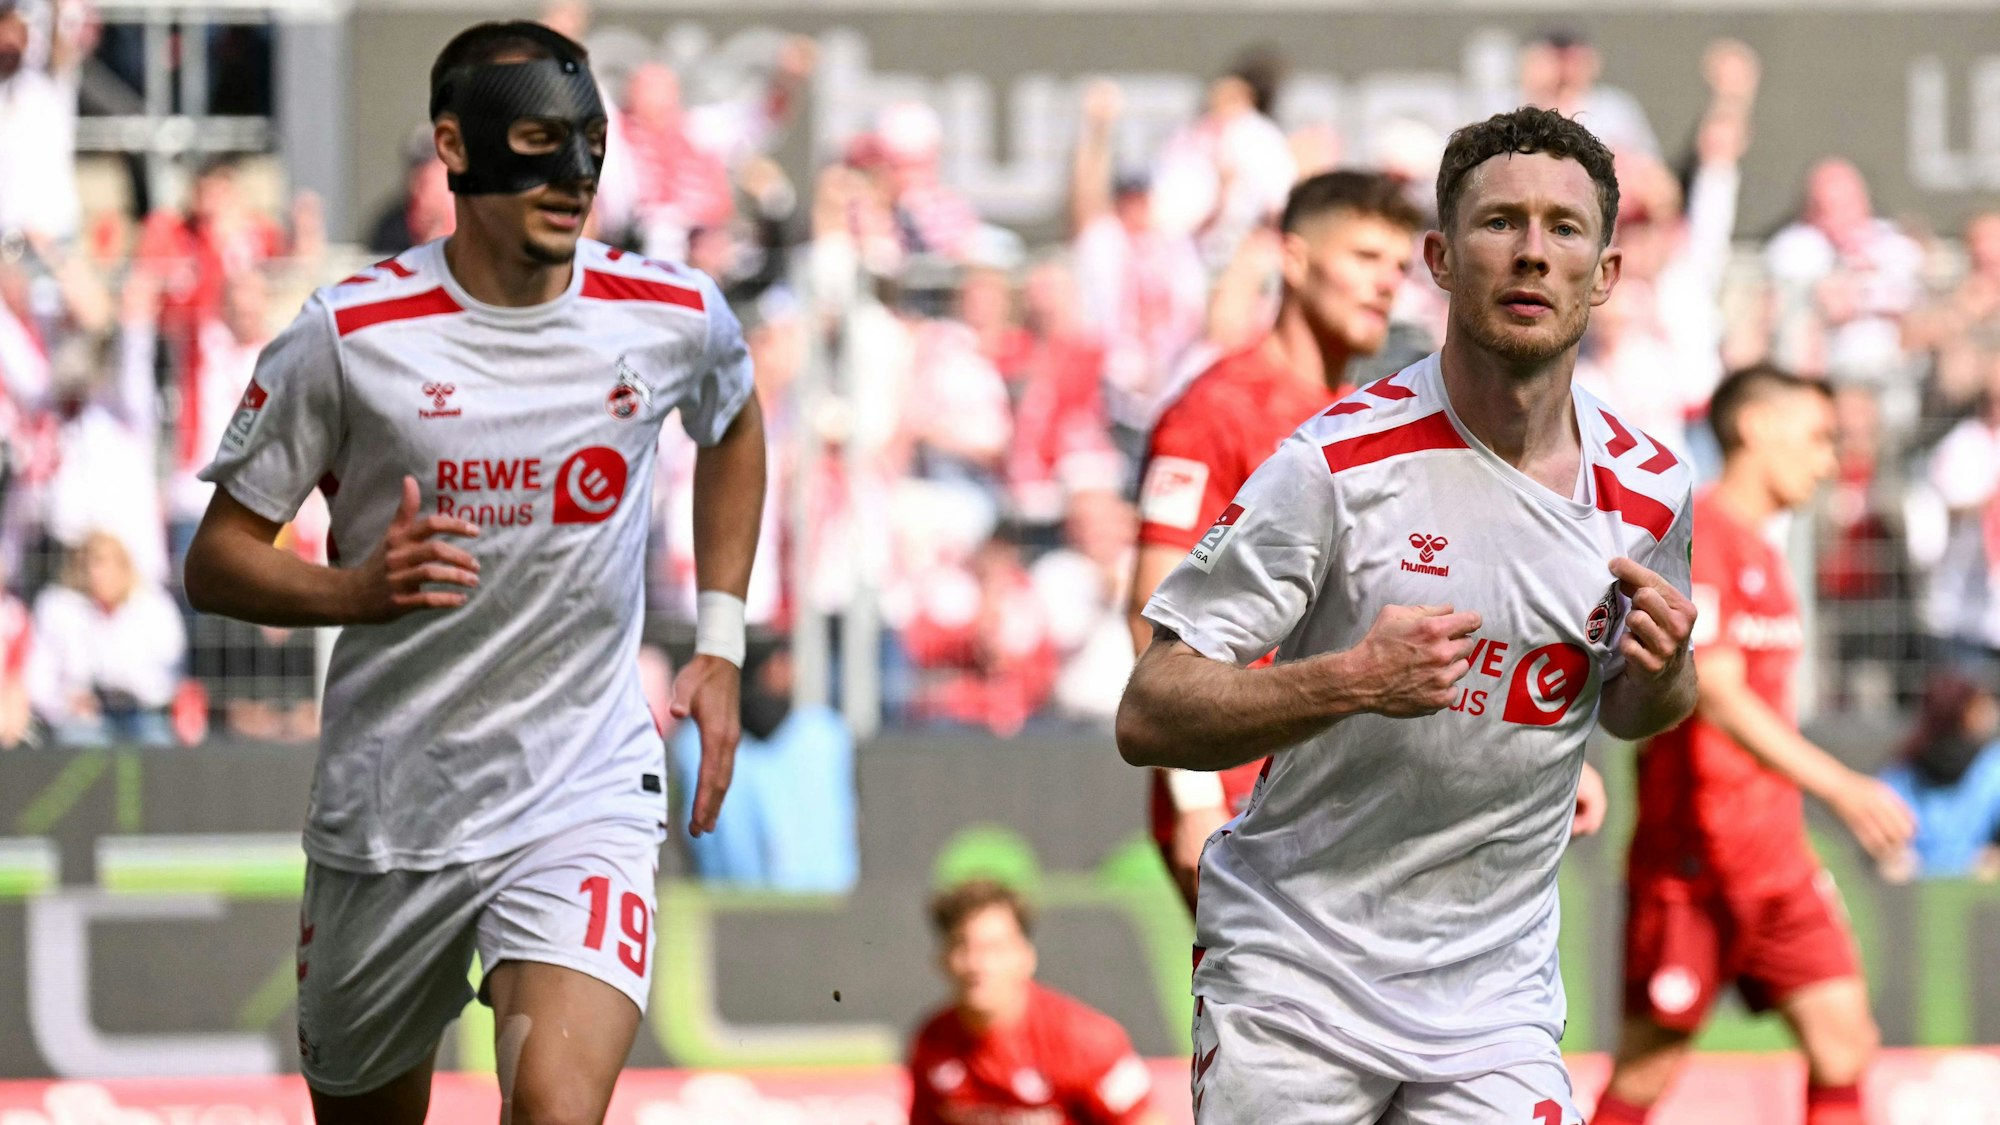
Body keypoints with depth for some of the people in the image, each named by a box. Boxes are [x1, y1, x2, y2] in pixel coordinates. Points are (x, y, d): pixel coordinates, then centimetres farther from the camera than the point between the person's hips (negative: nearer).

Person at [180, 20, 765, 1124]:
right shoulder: (350, 332, -9)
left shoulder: (673, 316, -2)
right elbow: (216, 562, -2)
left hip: (585, 795, 0)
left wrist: (719, 645, 14)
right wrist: (361, 589, -21)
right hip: (387, 813, 0)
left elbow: (733, 428, 23)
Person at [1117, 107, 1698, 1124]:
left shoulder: (1648, 490, 0)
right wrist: (1351, 681, -30)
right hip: (1290, 986, -3)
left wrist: (1662, 673, -5)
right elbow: (1148, 718, -15)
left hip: (1494, 1000, 3)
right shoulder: (1338, 461, -14)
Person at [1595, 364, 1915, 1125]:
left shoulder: (1760, 550, 17)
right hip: (1695, 856, -9)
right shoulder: (1698, 535, -12)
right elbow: (1715, 697, -22)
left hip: (1775, 856, 9)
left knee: (1844, 1035, -1)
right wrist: (1841, 787, -28)